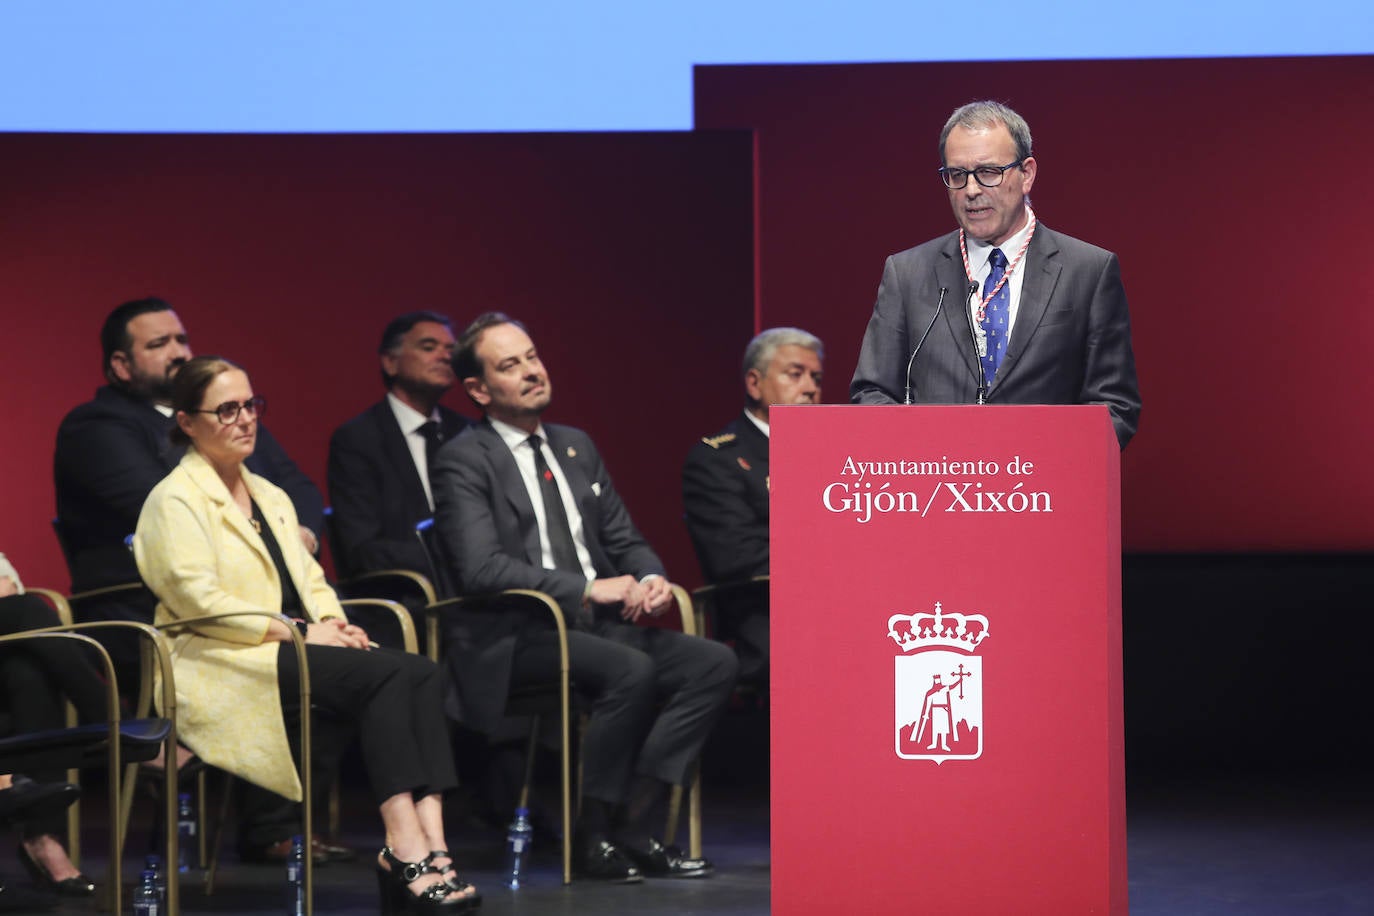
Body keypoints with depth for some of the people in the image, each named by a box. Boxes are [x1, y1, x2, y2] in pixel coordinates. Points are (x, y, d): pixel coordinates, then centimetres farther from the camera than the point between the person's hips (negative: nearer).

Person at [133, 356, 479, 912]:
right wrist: (297, 631, -16)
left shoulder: (270, 497, 26)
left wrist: (333, 624, -1)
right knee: (385, 673, -29)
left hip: (295, 653, 7)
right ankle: (407, 846, -34)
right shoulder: (175, 500, 0)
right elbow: (198, 599, -12)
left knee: (421, 673, -22)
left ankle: (427, 842, -36)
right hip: (225, 668, -7)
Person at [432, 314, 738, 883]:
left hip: (597, 622, 8)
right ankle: (592, 838, -19)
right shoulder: (464, 463, -4)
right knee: (631, 670, -33)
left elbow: (625, 539, 23)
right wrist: (587, 589, -20)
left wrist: (651, 579, -2)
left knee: (714, 663, -14)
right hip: (514, 636, -8)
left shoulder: (576, 447, 20)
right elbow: (481, 567, -17)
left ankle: (629, 824, -17)